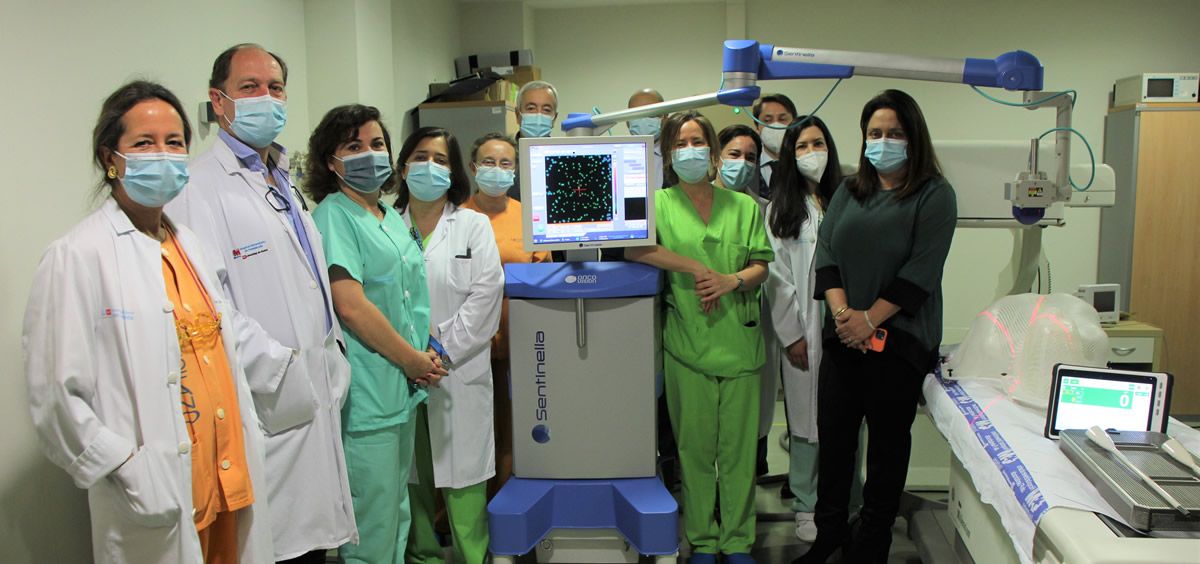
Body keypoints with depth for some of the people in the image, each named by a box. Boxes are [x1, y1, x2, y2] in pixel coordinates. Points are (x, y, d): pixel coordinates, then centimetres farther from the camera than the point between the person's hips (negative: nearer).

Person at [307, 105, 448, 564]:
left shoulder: (393, 219, 14)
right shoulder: (333, 216, -11)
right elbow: (350, 307, -20)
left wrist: (425, 355, 1)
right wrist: (414, 361, -13)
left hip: (403, 388, 9)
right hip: (365, 395, -8)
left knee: (397, 511, 19)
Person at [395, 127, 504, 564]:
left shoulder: (473, 225, 5)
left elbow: (485, 295, -5)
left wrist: (443, 350, -11)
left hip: (460, 372, -2)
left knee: (462, 471, 0)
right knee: (411, 473, 8)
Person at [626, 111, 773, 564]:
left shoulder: (743, 205, 12)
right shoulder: (660, 203, 5)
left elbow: (761, 265, 9)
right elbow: (634, 248, -14)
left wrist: (733, 280, -12)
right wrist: (695, 268, -16)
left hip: (739, 340, 2)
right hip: (687, 343, -1)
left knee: (739, 446, 5)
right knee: (694, 446, 5)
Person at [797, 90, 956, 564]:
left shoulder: (934, 195, -3)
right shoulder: (849, 191, 13)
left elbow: (921, 269, -12)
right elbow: (825, 253, 4)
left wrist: (869, 319, -17)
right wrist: (840, 311, -12)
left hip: (898, 338, -4)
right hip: (843, 338, 4)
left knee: (888, 439, 7)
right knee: (833, 433, 9)